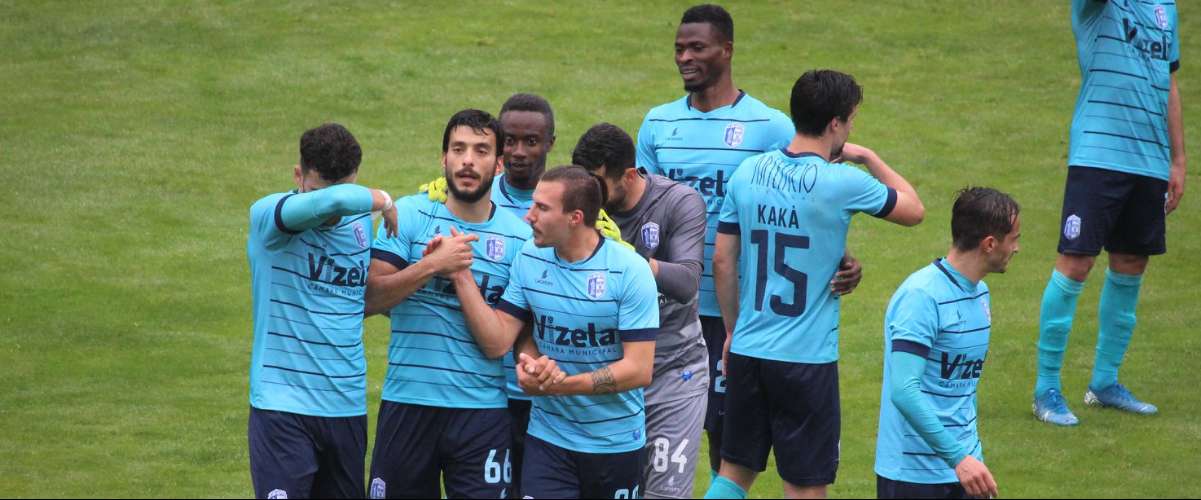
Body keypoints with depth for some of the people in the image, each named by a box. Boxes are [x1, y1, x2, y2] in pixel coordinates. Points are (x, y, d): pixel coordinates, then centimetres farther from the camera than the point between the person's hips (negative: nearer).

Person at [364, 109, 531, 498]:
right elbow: (369, 299, -8)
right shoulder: (410, 214, 2)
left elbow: (497, 343, -6)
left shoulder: (519, 236, 1)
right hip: (407, 403, 0)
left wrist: (460, 271, -12)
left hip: (482, 412, 0)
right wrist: (433, 265, -17)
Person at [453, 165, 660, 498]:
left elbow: (639, 370, -17)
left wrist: (563, 384, -22)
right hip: (548, 438, 2)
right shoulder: (529, 259, 0)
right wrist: (459, 274, -15)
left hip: (616, 442, -2)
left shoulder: (630, 271, -14)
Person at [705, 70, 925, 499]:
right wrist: (869, 158, 15)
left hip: (748, 349, 5)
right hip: (807, 359, -5)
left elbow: (722, 261, 7)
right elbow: (913, 210, 3)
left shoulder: (749, 171, 2)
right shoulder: (841, 183, -13)